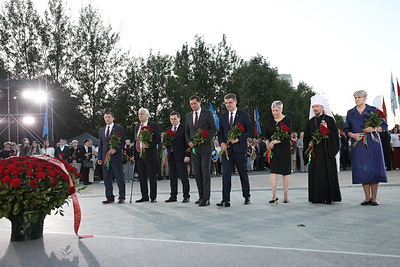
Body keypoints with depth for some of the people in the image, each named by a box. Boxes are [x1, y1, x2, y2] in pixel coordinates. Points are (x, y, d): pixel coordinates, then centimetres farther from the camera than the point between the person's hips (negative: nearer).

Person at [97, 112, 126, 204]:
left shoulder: (119, 128, 3)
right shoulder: (102, 130, 18)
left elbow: (123, 142, -2)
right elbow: (100, 144, 18)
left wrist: (115, 149, -17)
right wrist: (99, 157, 11)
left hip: (116, 156, -5)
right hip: (105, 157, 5)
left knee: (119, 177, -2)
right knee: (107, 178, 5)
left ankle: (122, 197, 5)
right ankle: (110, 197, 12)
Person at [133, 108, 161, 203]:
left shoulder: (153, 125, -2)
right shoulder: (137, 127, 17)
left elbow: (158, 139, -8)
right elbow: (136, 140, 20)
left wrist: (149, 145, -21)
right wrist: (134, 154, 13)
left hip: (150, 155, -6)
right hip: (139, 155, 6)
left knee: (152, 177, 0)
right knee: (142, 177, 9)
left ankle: (153, 197, 8)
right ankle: (144, 196, 17)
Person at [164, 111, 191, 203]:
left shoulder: (184, 129, -2)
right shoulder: (168, 129, 17)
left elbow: (187, 143, -6)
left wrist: (187, 155, -13)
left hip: (180, 156, -6)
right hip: (170, 156, 6)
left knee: (184, 177, -2)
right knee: (172, 177, 9)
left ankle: (186, 196, 5)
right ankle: (173, 196, 17)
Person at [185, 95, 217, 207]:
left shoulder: (207, 113, 1)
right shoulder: (188, 116, 14)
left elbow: (213, 128, -1)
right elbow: (186, 131, 18)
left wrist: (204, 139, -13)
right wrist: (189, 142, 0)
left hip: (205, 146, -4)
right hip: (194, 148, 5)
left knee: (206, 172, -8)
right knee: (197, 173, 5)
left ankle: (206, 198, -6)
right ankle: (201, 196, 13)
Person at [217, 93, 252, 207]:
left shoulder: (244, 115, 1)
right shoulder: (222, 116, 12)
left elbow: (250, 131, -2)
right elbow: (220, 132, 15)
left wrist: (238, 139, -14)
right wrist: (222, 143, -4)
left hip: (239, 149, -2)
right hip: (226, 149, 3)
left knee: (243, 174, 9)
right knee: (225, 175, -5)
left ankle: (246, 197, 24)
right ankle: (226, 200, -3)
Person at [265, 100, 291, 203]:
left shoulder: (287, 121, -3)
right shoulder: (270, 121, 11)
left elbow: (287, 137, -10)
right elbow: (267, 135, 17)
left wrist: (274, 142, -16)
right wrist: (268, 143, -3)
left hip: (284, 149, -3)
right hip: (273, 150, 3)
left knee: (286, 171, 3)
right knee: (273, 171, -7)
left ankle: (286, 196, 11)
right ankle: (274, 195, -9)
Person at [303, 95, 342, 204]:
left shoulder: (329, 119, 4)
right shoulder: (310, 122, 14)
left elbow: (335, 134, -1)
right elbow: (306, 137, 15)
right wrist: (310, 143, -3)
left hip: (327, 152, -3)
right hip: (314, 152, 3)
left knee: (328, 173, -6)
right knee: (316, 174, 0)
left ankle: (329, 197, 0)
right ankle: (317, 197, 5)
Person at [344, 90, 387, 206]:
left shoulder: (373, 110, 5)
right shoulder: (350, 113, 12)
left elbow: (384, 126, 6)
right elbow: (347, 129, 14)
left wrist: (373, 128, -12)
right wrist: (353, 135, -6)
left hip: (373, 144, -2)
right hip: (358, 145, 2)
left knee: (374, 169, -4)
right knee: (362, 170, -2)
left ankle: (374, 197, 5)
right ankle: (367, 197, 6)